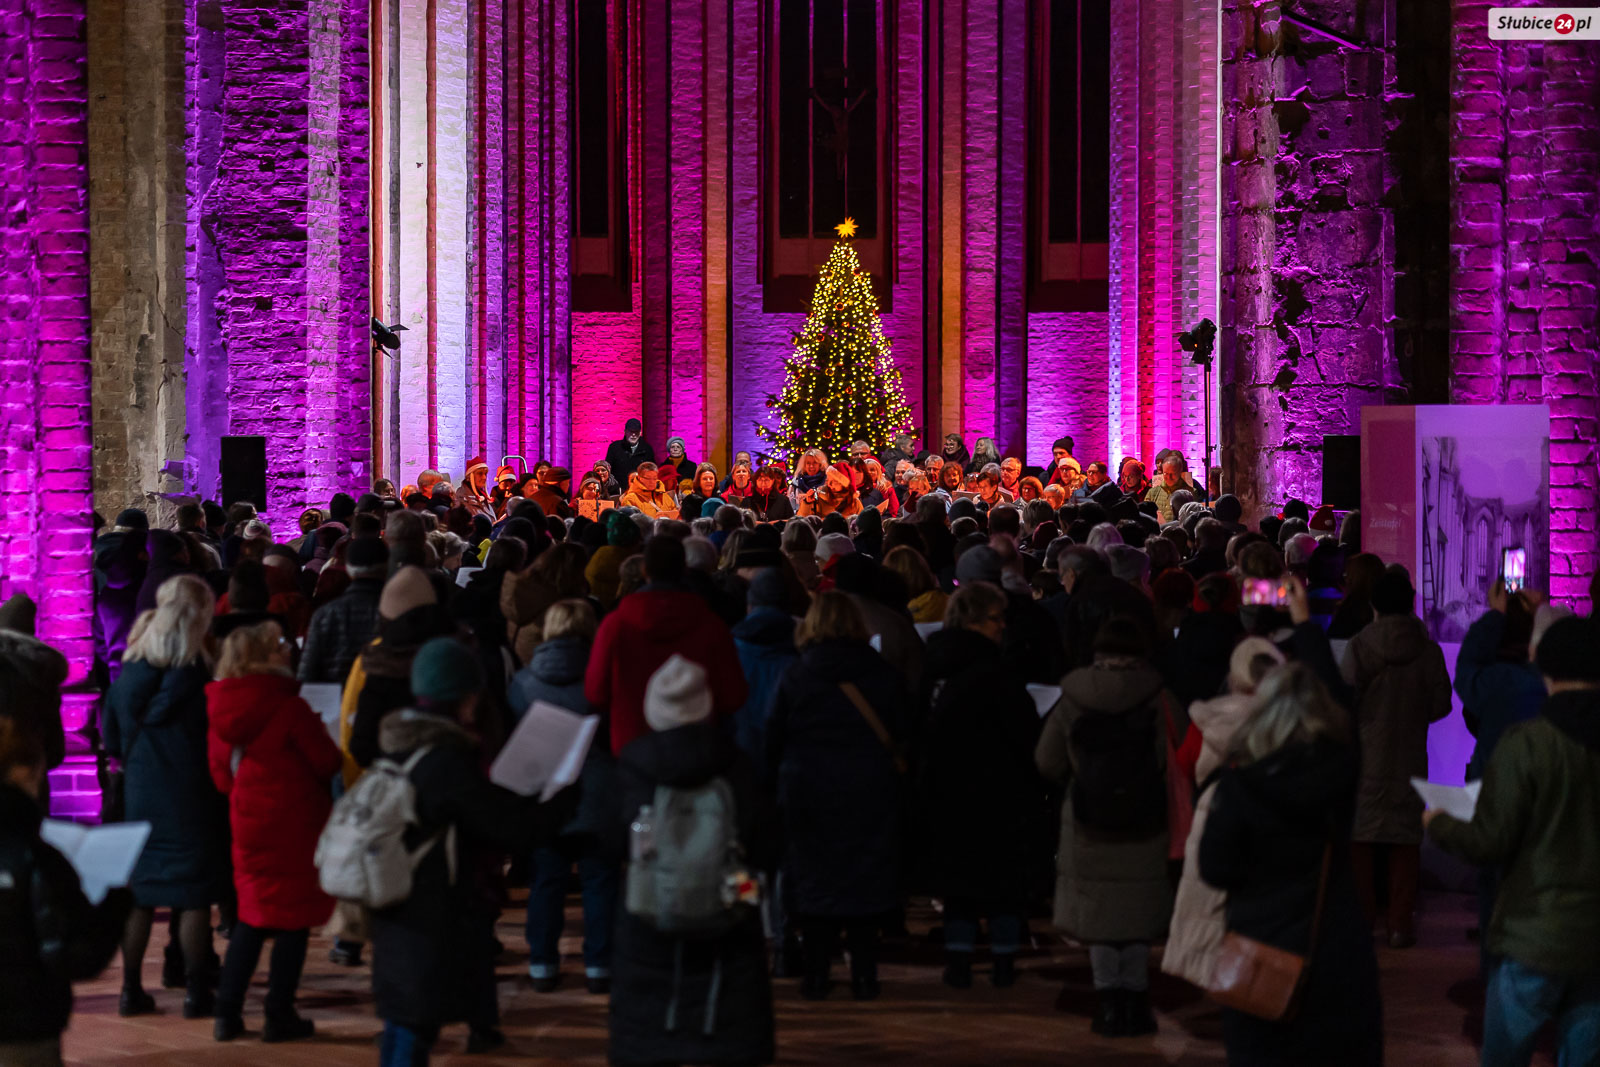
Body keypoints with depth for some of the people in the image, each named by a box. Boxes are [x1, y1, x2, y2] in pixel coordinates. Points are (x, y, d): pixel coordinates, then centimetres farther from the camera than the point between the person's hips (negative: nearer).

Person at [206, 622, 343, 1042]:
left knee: (252, 916, 17)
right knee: (293, 917, 4)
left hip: (248, 822, 6)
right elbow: (328, 763, -10)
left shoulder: (220, 711, 2)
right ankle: (280, 1016, 6)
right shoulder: (290, 708, -17)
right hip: (295, 825, -6)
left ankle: (227, 1012, 14)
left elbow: (221, 776, 9)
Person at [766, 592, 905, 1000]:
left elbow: (774, 739, 1)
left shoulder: (796, 676, -3)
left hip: (808, 792, -1)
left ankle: (816, 974, 6)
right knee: (866, 878, 6)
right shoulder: (883, 674, 0)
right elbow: (900, 733, 5)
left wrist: (775, 784, 10)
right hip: (871, 793, 1)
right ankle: (864, 973, 7)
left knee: (812, 878, 6)